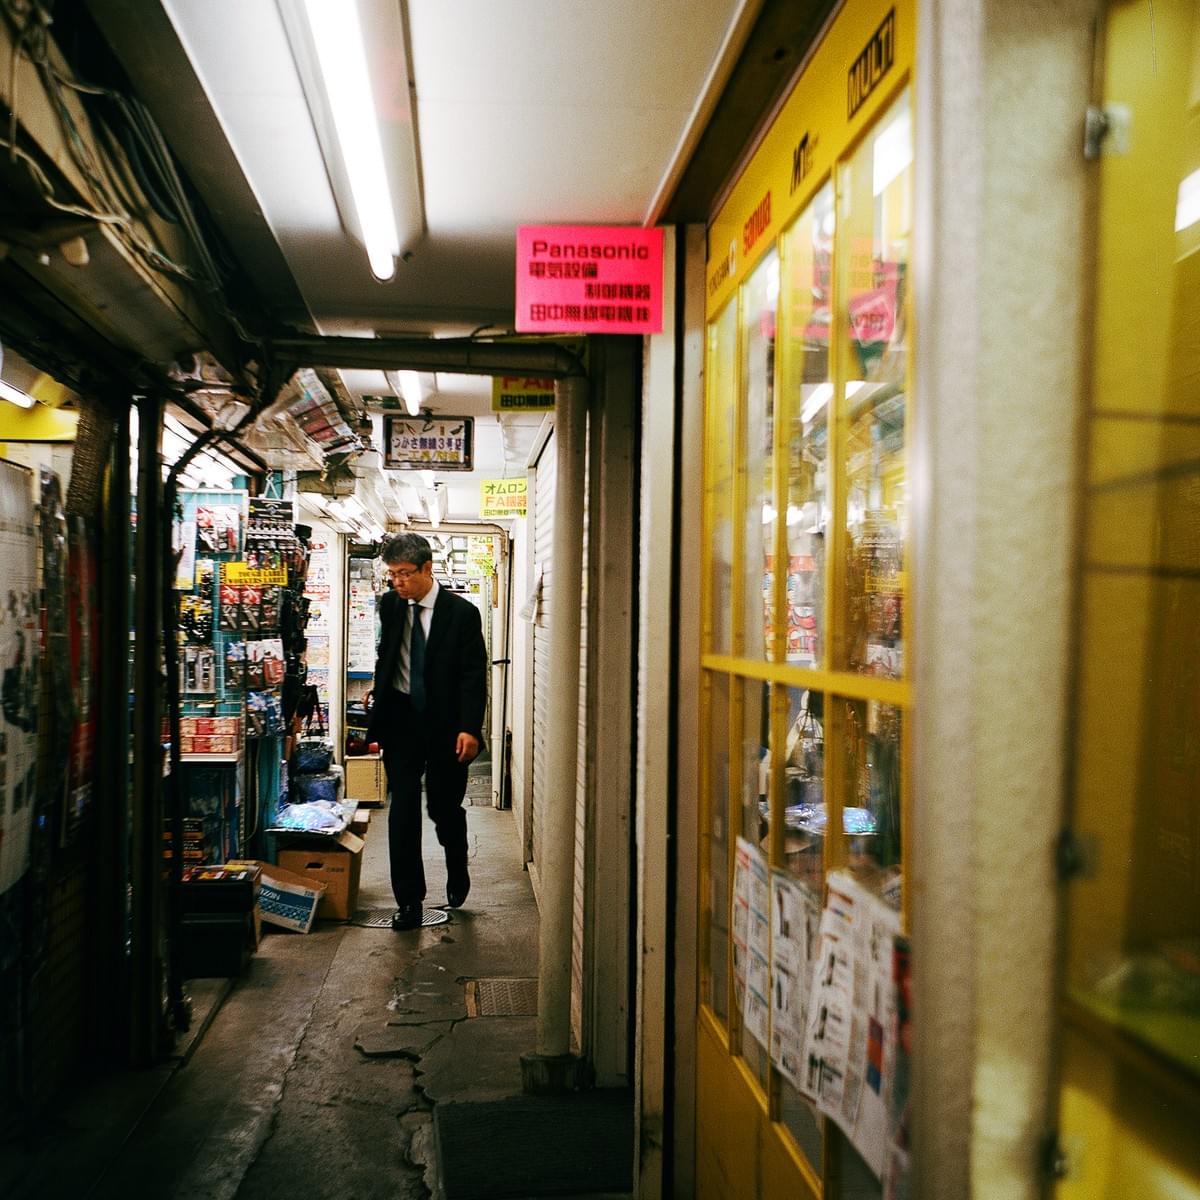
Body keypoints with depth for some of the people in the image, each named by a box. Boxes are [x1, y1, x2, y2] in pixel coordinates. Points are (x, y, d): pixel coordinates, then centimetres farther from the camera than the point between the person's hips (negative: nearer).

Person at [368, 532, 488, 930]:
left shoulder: (462, 613, -9)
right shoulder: (389, 605, 4)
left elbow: (474, 675, -10)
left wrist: (469, 728, -19)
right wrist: (377, 717, 11)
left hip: (445, 724, -3)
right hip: (400, 720, 3)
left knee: (445, 807, 7)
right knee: (403, 808, -1)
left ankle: (457, 872, 37)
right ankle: (409, 901, 7)